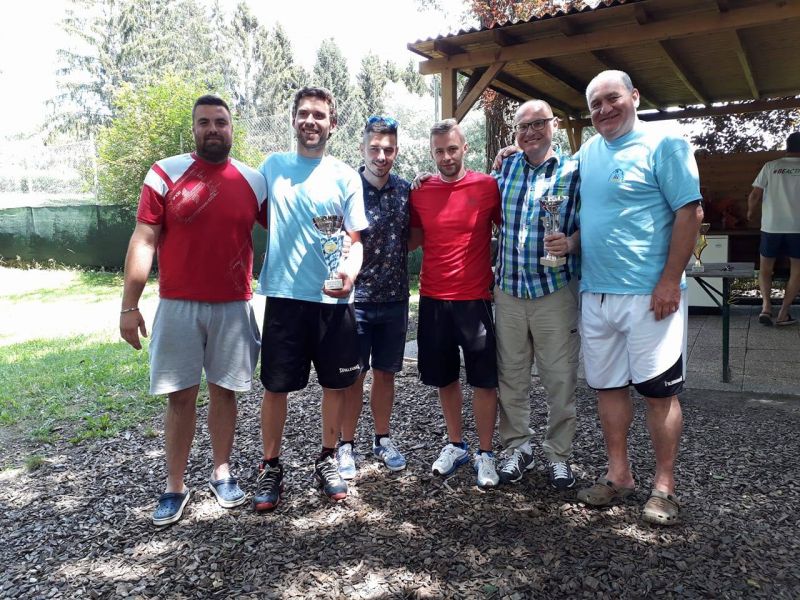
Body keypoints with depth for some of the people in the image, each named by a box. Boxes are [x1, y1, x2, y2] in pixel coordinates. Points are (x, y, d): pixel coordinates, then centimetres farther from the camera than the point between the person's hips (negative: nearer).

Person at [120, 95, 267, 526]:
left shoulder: (254, 182, 4)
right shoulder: (165, 174, -2)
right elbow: (144, 241, -3)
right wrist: (129, 305, -7)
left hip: (233, 308, 2)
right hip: (178, 307, -1)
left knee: (223, 390, 11)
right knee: (180, 396, 5)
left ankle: (222, 473, 27)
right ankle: (175, 488, 19)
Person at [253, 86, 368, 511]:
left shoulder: (345, 177, 2)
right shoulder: (272, 166, 7)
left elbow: (355, 240, 1)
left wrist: (350, 271, -20)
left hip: (332, 299, 0)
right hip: (283, 296, 0)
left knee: (335, 384, 9)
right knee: (275, 386, 4)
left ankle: (327, 460, 29)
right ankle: (270, 467, 22)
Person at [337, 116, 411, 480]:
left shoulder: (406, 190, 4)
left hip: (395, 299, 4)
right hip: (356, 298, -3)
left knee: (385, 373, 14)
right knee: (353, 376, 6)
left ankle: (382, 439, 29)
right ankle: (346, 445, 21)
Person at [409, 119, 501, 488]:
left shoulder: (487, 187, -4)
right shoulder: (420, 193, 4)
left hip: (475, 299, -3)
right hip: (433, 300, 3)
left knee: (484, 380, 3)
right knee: (444, 378, 13)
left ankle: (485, 453, 19)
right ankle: (456, 445, 31)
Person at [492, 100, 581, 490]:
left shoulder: (574, 170, -1)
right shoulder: (506, 167, 9)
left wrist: (571, 243, -21)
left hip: (556, 289, -3)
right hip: (508, 289, 4)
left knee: (560, 378, 4)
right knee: (511, 375, 11)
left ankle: (558, 454, 21)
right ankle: (517, 447, 27)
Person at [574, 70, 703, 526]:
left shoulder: (663, 145, -5)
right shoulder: (586, 154, 13)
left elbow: (690, 212, -11)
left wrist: (670, 281, -16)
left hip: (649, 294, -6)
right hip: (595, 292, 6)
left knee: (659, 391, 2)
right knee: (608, 386, 12)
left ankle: (664, 486, 16)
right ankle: (619, 474, 26)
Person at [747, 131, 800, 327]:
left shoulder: (771, 166, 0)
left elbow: (755, 195, -1)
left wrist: (750, 212, 18)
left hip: (771, 226, 1)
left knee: (765, 268, 14)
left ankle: (766, 306, -6)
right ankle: (783, 313, 8)